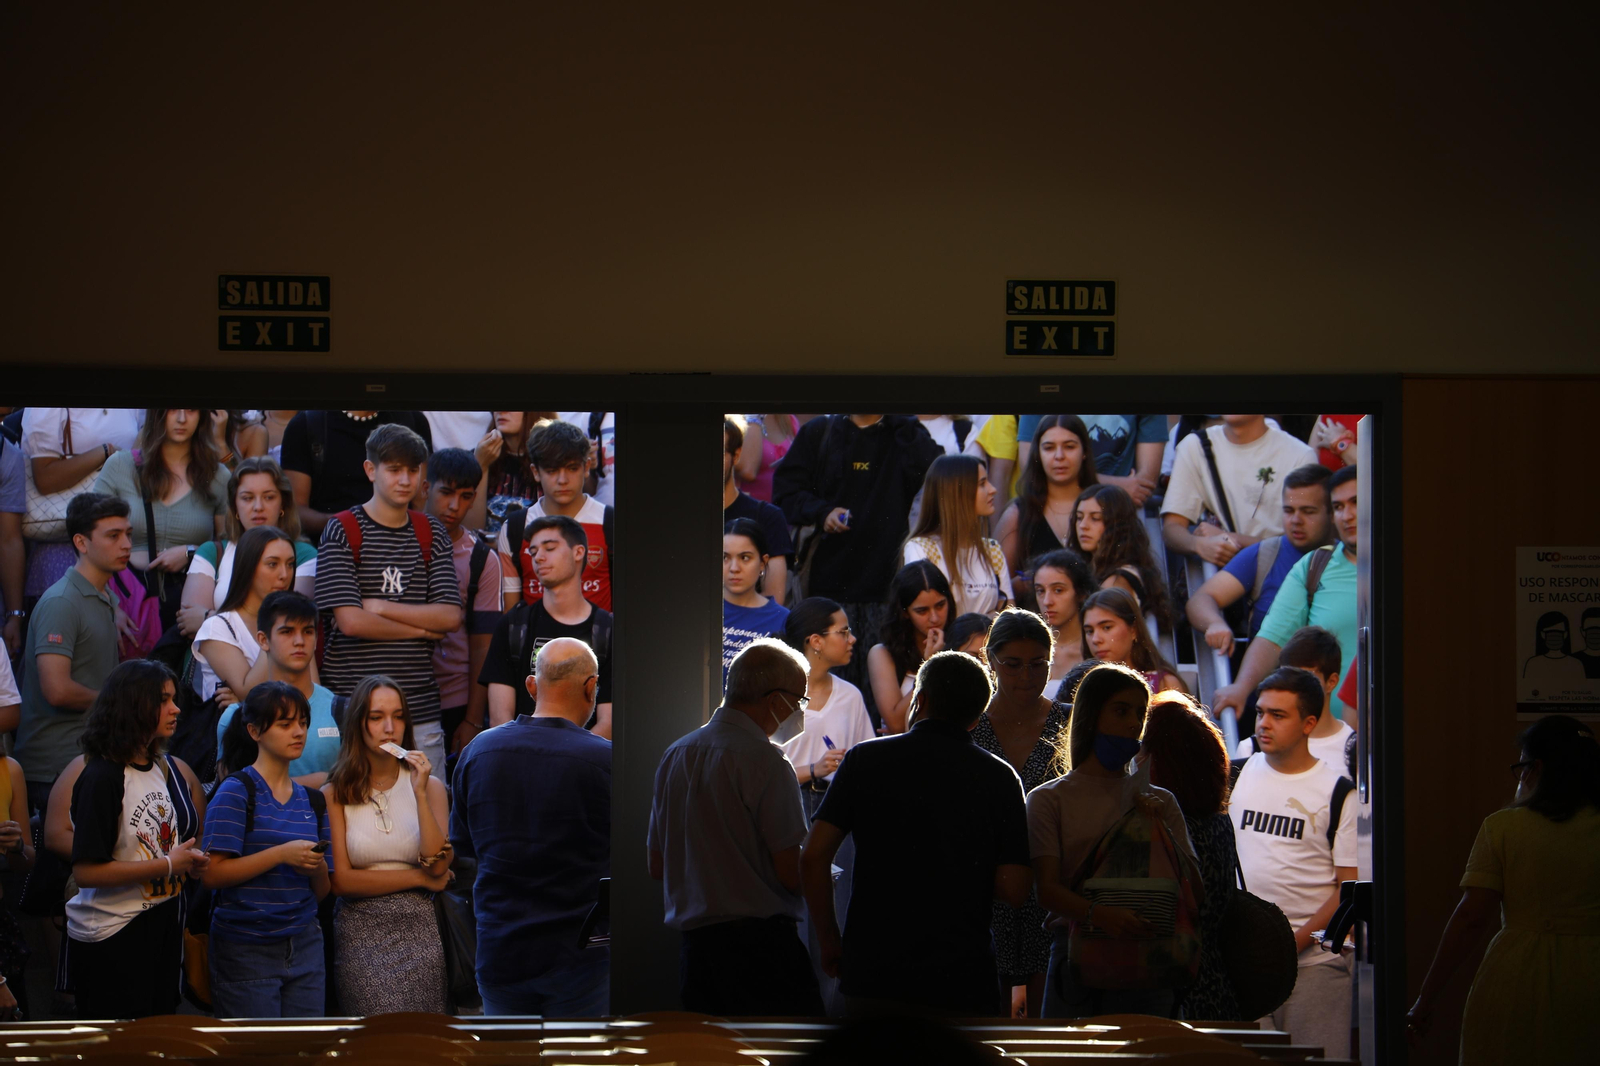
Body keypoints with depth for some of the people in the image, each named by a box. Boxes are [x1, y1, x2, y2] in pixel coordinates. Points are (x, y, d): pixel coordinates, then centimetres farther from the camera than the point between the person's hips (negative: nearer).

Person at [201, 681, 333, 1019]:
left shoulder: (313, 801, 13)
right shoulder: (237, 792, -5)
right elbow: (211, 874, -15)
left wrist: (317, 867, -7)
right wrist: (281, 855, -19)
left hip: (304, 946, 6)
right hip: (246, 949, -6)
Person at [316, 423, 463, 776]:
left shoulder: (430, 532, 11)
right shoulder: (343, 531, -2)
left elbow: (451, 617, 2)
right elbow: (351, 621, -11)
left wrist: (382, 607, -7)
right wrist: (422, 629, -1)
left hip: (420, 708, 3)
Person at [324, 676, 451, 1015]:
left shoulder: (430, 786, 9)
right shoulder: (335, 794, 2)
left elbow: (438, 869, -3)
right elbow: (340, 881, -4)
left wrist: (421, 794, -9)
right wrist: (418, 877, 0)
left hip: (418, 927, 2)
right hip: (361, 933, -2)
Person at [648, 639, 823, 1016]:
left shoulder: (675, 755, 12)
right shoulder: (763, 759, -12)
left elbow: (657, 866, 17)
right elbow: (791, 872, -14)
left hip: (695, 943, 8)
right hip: (762, 940, -8)